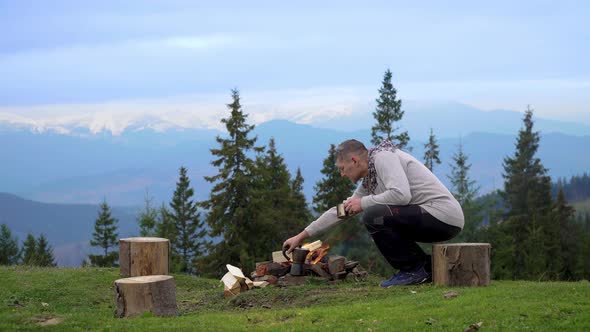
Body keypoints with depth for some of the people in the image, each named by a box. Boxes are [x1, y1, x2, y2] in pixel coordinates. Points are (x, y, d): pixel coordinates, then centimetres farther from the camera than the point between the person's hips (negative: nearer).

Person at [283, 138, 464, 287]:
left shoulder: (383, 156, -9)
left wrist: (363, 203, -10)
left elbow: (401, 194, -25)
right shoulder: (368, 181, 18)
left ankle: (414, 269, -7)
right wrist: (301, 236, 27)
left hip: (443, 216, -10)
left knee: (373, 216, -17)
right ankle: (425, 267, 12)